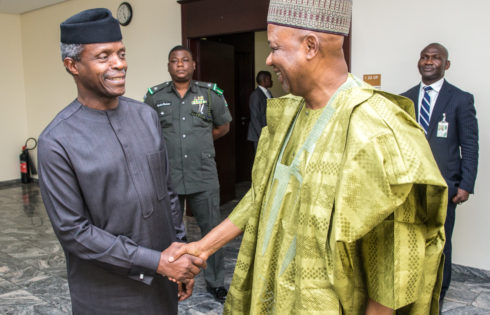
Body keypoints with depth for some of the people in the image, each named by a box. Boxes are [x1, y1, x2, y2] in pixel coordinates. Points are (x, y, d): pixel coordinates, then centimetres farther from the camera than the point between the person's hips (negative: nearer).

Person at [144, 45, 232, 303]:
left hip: (204, 177, 0)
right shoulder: (155, 96, 3)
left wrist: (200, 142, 9)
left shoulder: (210, 93, 4)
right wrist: (168, 145, 3)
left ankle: (215, 282, 26)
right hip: (167, 177, 0)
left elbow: (223, 127, 14)